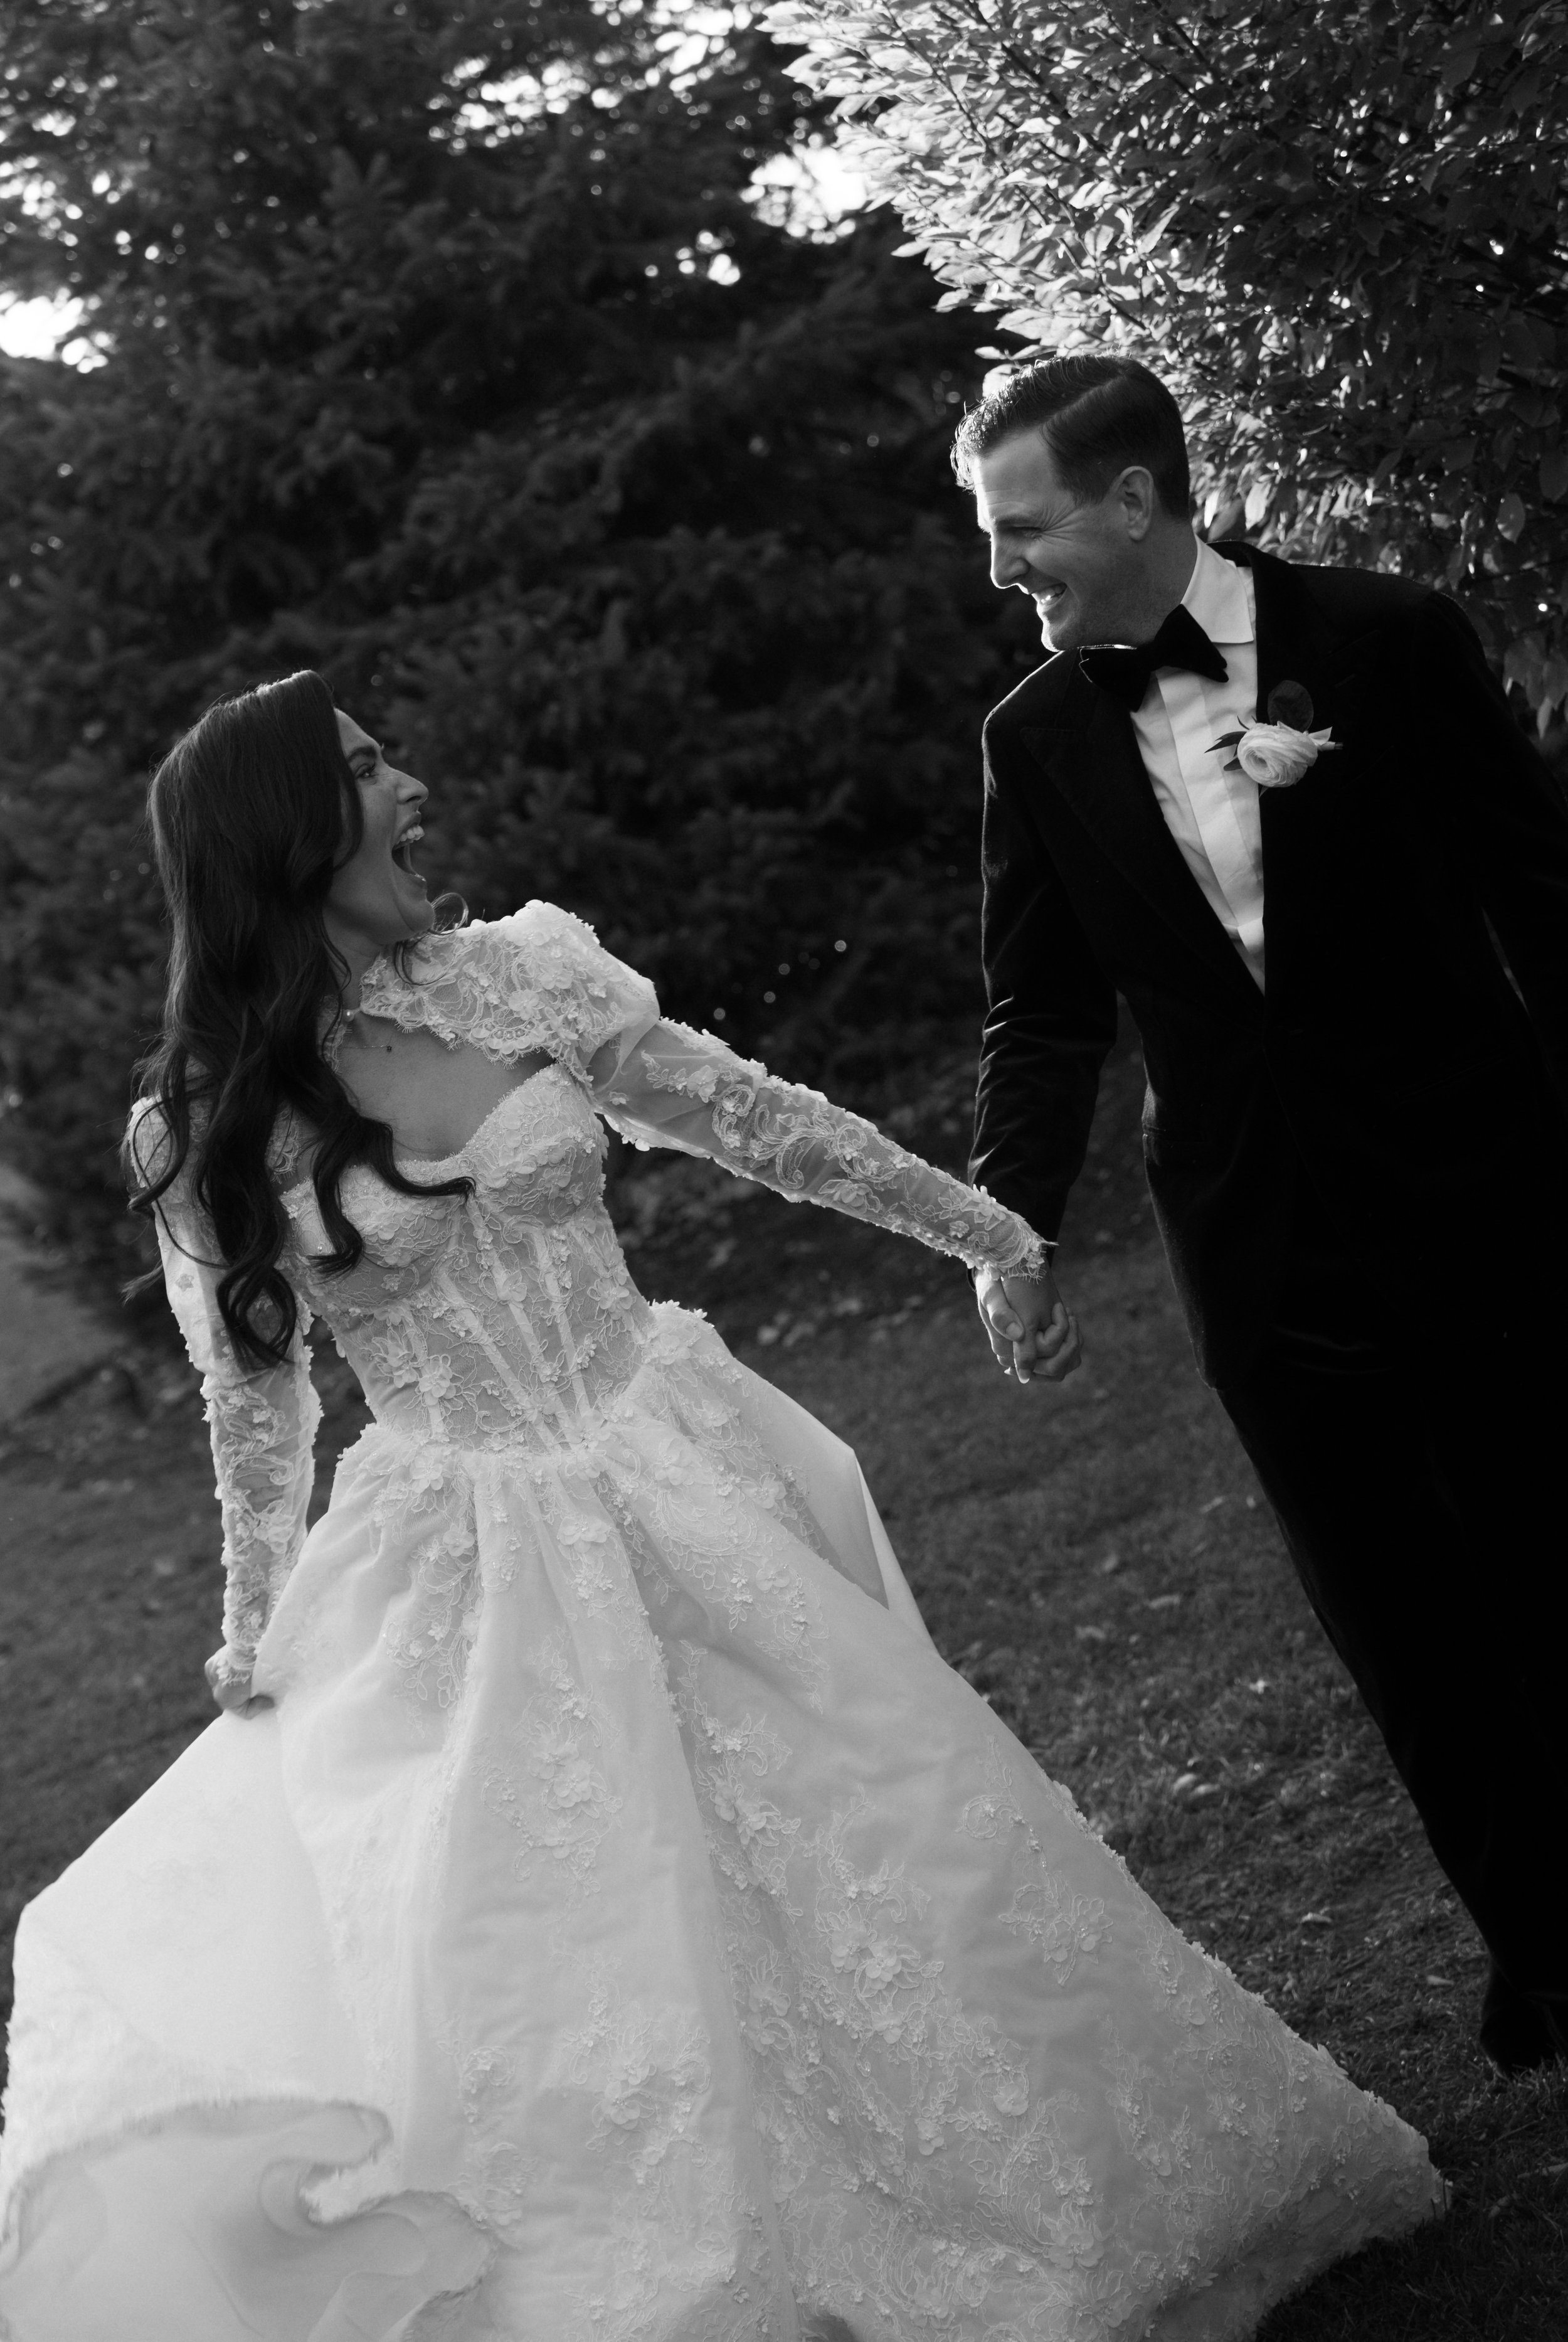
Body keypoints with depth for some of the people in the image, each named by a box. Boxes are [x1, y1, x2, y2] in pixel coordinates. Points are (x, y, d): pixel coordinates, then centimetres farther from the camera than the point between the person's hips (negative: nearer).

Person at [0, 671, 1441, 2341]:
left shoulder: (521, 974, -2)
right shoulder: (208, 1130, -6)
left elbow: (759, 1122, 6)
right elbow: (255, 1406, 4)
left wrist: (993, 1234, 11)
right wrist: (254, 1645, 8)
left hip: (690, 1500, 2)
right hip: (470, 1578, -2)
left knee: (879, 1845, 7)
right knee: (567, 1950, -1)